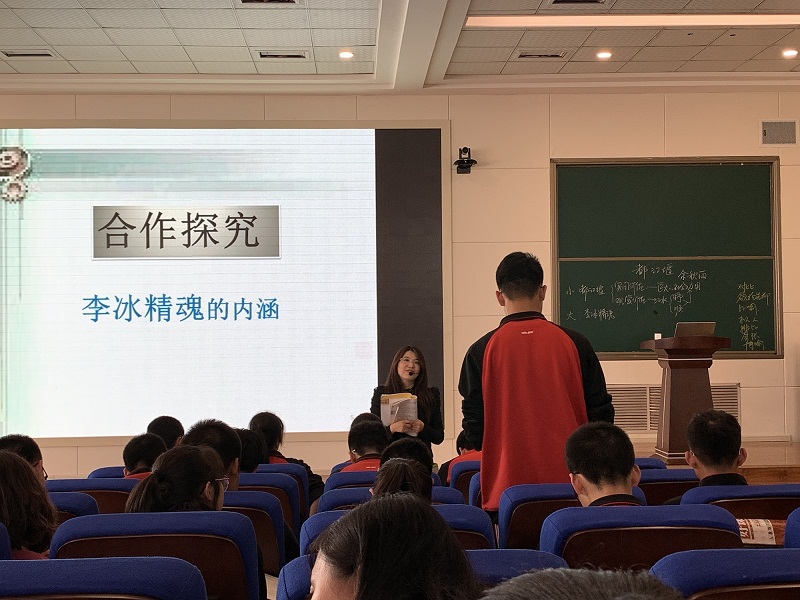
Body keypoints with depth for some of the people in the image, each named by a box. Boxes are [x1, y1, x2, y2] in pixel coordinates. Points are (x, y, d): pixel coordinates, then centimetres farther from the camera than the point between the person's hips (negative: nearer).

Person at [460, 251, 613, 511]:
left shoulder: (481, 351, -4)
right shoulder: (575, 343, 0)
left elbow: (473, 425, 0)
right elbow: (601, 414, 4)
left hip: (506, 485, -1)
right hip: (568, 481, 1)